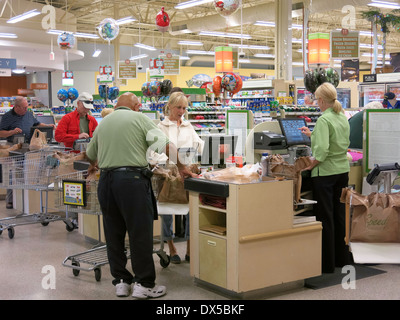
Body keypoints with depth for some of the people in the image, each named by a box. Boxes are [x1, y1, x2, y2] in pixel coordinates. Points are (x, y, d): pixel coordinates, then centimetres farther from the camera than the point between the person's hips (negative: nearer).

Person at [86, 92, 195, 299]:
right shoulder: (139, 118, 2)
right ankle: (143, 284, 6)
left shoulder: (102, 123, 18)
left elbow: (91, 156, 29)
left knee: (113, 234, 12)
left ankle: (120, 281, 19)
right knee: (140, 233, 1)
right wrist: (181, 167, 10)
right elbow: (166, 146, -3)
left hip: (106, 180, 5)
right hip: (132, 179, -5)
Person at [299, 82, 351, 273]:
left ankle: (327, 263, 8)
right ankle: (342, 258, 26)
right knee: (340, 214, 16)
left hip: (325, 173, -8)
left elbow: (322, 150, -27)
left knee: (325, 217, 1)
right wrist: (312, 134, 29)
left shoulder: (323, 120, -18)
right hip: (343, 170, 8)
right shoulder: (343, 118, 7)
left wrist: (310, 165, -13)